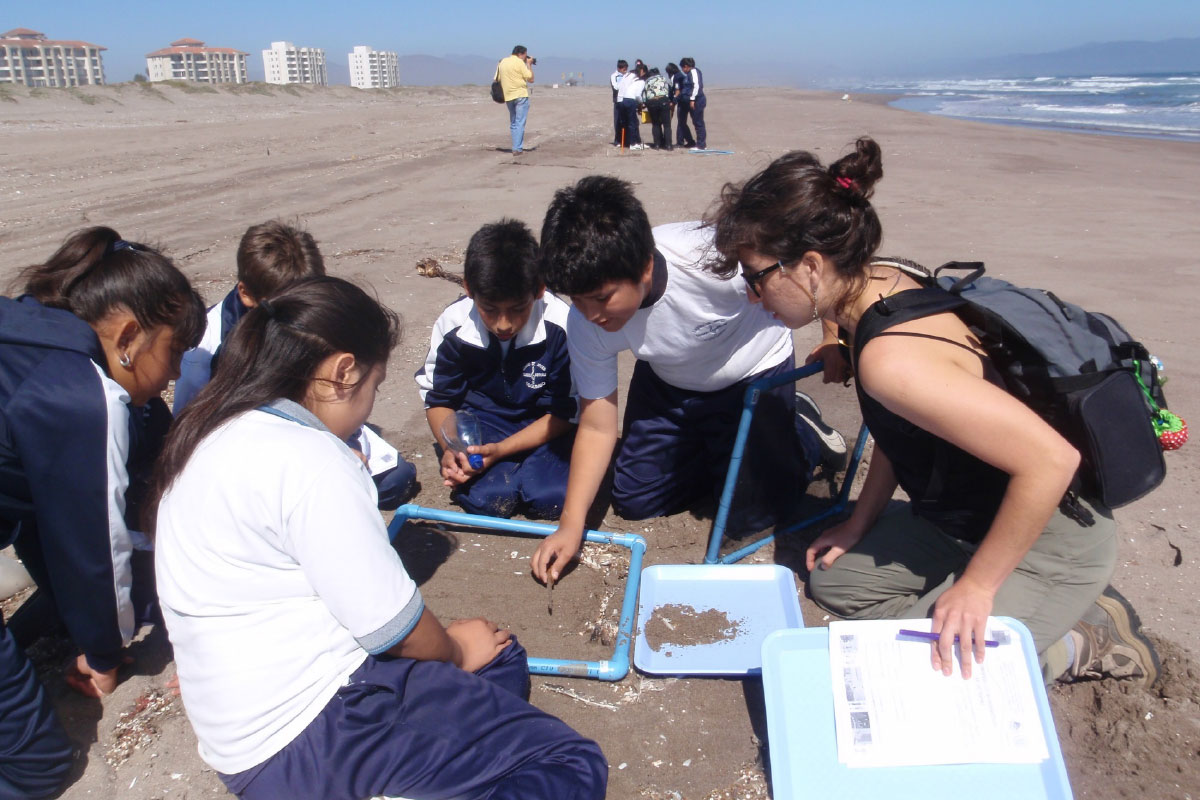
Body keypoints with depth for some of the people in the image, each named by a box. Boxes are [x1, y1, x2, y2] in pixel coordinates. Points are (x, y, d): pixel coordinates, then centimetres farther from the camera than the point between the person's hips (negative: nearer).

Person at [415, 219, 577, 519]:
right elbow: (437, 398, 0)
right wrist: (450, 449, -20)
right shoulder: (453, 325, -16)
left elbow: (565, 412, -14)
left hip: (544, 424, -1)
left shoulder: (561, 326, -24)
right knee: (486, 498, -24)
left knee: (551, 498, -25)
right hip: (483, 419, 1)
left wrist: (501, 450, -25)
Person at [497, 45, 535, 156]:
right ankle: (517, 149, -10)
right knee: (520, 123, -5)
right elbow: (531, 79, -6)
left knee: (513, 123, 15)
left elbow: (497, 80, 14)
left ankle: (517, 147, 17)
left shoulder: (502, 62, 12)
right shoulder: (519, 62, -8)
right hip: (520, 95, -6)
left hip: (508, 96, 6)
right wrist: (529, 64, 4)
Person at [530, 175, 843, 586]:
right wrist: (571, 524, -22)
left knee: (752, 513, -9)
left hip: (754, 375, -4)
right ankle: (717, 456, 29)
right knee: (633, 502, 7)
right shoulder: (585, 321, -25)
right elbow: (597, 426, -16)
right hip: (667, 386, 4)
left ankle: (801, 436, 19)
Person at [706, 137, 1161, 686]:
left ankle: (1080, 646, 7)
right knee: (833, 581, 17)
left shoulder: (891, 359, -35)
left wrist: (976, 584, -22)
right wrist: (860, 522, 14)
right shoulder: (882, 287, -5)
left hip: (1048, 543, -9)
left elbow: (1050, 458, -34)